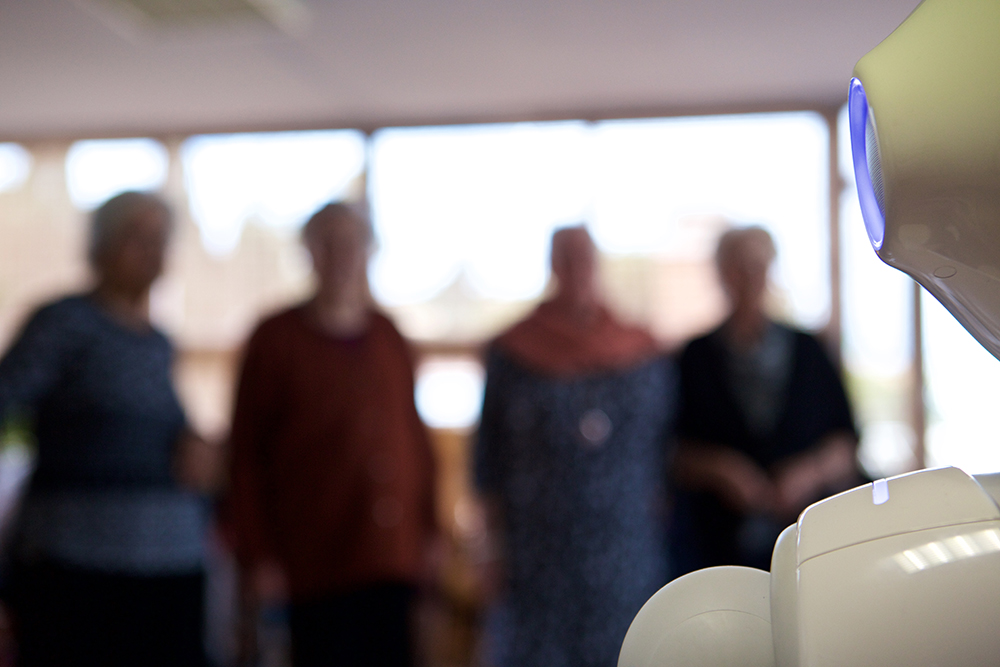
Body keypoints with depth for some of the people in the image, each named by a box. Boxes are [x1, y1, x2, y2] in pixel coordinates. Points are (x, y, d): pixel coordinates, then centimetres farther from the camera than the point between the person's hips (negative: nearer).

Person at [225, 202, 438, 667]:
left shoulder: (388, 337, 10)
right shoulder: (277, 338, -2)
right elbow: (246, 453, -2)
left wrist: (426, 526, 10)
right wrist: (258, 554, -6)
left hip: (394, 555, 4)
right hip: (316, 560, -4)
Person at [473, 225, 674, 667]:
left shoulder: (643, 357, 5)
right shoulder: (513, 354, 1)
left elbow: (662, 458, 8)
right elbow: (490, 463, 3)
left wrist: (658, 544, 3)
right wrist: (497, 549, -1)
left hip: (626, 559, 1)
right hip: (536, 559, -1)